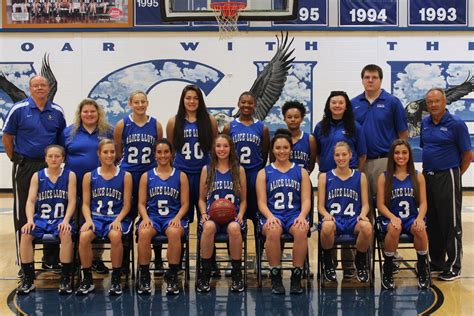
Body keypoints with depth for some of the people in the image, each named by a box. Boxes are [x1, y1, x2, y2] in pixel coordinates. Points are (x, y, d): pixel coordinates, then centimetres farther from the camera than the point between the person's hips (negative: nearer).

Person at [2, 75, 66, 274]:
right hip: (25, 167, -3)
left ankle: (51, 260, 19)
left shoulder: (57, 112, 5)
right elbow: (7, 137, 1)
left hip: (50, 166, 3)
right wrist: (16, 160, -1)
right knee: (23, 215, 2)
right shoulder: (18, 109, -3)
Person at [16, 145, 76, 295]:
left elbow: (72, 201, -3)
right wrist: (30, 220, -17)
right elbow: (31, 201, 1)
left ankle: (65, 278, -23)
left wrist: (66, 220, -18)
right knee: (25, 234, -26)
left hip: (61, 219, -2)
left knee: (66, 234, -34)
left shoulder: (70, 175, 3)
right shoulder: (37, 176, 7)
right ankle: (28, 278, -15)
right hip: (41, 218, 2)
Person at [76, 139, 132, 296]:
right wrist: (88, 219, -11)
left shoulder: (125, 176, 5)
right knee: (84, 236, -30)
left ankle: (116, 279, -18)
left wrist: (118, 220, -13)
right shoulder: (89, 176, 9)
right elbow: (85, 203, 7)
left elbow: (126, 205, 3)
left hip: (117, 217, -1)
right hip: (96, 216, 2)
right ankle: (87, 279, -13)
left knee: (115, 236, -35)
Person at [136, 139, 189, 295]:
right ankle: (144, 275, -19)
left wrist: (177, 218, -11)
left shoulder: (181, 176, 12)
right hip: (152, 216, 1)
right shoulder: (146, 176, 15)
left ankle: (172, 276, -24)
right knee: (143, 233, -34)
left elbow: (185, 204, 8)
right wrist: (145, 218, -10)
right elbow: (141, 203, 10)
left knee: (174, 232, -37)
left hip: (173, 217, -1)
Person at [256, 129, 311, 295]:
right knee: (273, 231, -37)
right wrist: (270, 217, -16)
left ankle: (296, 277, -22)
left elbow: (306, 200, 8)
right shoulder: (264, 173, 15)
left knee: (301, 231, -36)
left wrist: (302, 216, -13)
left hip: (295, 214, 1)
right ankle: (275, 277, -23)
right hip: (272, 214, -1)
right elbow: (262, 202, 5)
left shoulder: (301, 172, 17)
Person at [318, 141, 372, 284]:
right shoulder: (324, 177, 11)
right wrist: (326, 215, -14)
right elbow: (321, 205, 8)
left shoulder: (360, 177, 13)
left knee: (367, 227, -35)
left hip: (354, 219, 1)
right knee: (327, 226, -39)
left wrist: (363, 214, -12)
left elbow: (365, 204, 10)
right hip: (333, 218, -1)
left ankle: (360, 262, -4)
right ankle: (327, 263, -9)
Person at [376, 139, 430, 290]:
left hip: (412, 217, 1)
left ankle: (422, 267, -7)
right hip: (390, 218, -1)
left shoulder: (418, 177, 9)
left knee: (420, 229, -33)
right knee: (394, 229, -36)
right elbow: (380, 204, -1)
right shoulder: (384, 177, 5)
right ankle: (387, 269, -15)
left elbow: (423, 203, 4)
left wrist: (420, 218, -17)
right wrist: (393, 217, -19)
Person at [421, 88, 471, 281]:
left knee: (450, 223, -2)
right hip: (427, 177, 6)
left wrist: (456, 175, -2)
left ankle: (454, 267, 6)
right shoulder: (425, 123, 9)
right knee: (432, 222, 12)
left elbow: (467, 154, -5)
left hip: (447, 177, -6)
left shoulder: (456, 124, -8)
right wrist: (427, 170, 12)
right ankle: (436, 262, 24)